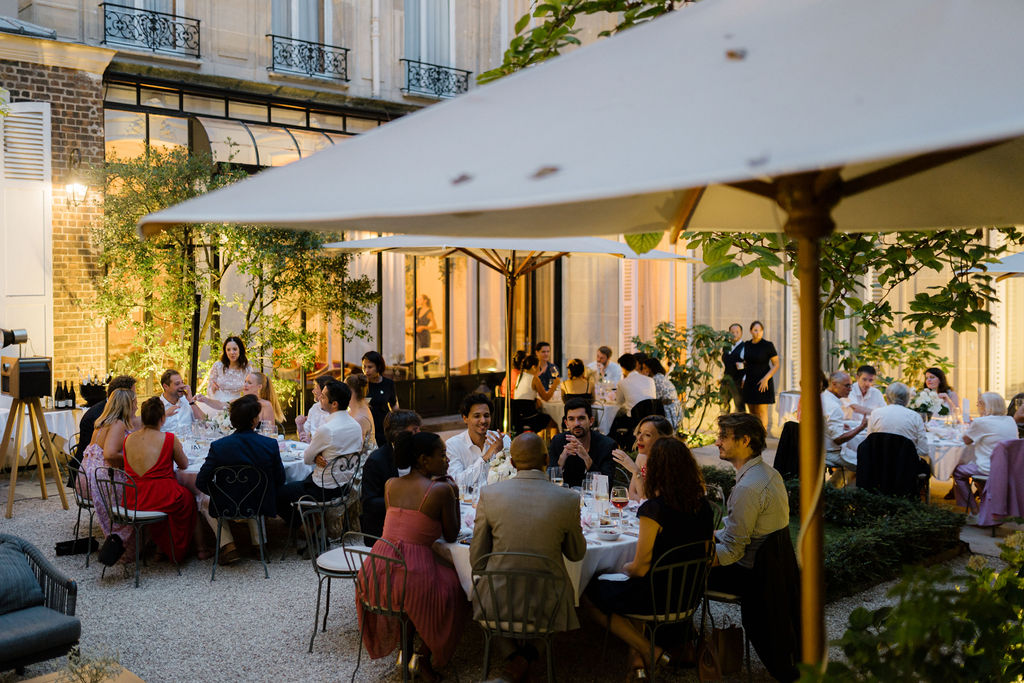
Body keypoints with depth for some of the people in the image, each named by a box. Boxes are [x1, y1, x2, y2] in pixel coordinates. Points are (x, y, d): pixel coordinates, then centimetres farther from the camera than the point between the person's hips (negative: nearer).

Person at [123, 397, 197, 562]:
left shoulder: (128, 439, 2)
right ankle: (177, 550, 37)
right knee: (188, 498, 26)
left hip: (132, 502, 5)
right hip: (162, 499, -5)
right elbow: (184, 465, 6)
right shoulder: (169, 439, -10)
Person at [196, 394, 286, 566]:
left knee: (205, 502, 31)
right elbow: (280, 480, -7)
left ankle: (228, 546, 16)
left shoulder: (218, 446, -19)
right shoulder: (270, 444, -18)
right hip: (262, 506, 2)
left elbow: (201, 482, -11)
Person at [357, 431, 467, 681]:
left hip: (378, 574, 6)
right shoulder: (441, 490, -9)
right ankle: (424, 657, 23)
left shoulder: (390, 485, 8)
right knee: (452, 586, 22)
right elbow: (451, 536, 3)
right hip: (414, 573, -6)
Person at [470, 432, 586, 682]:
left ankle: (513, 655, 25)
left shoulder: (489, 494, -10)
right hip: (545, 605, -1)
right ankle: (525, 656, 18)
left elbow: (476, 558, -1)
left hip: (498, 603, 1)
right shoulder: (567, 499, -11)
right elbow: (576, 554, 5)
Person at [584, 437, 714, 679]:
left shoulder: (653, 509, -25)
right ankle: (638, 659, 21)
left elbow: (640, 568, -20)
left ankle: (648, 651, 10)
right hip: (690, 594, 7)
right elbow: (706, 555, 9)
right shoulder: (703, 505, -4)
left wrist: (625, 567, 4)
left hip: (658, 597, -7)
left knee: (589, 596, 14)